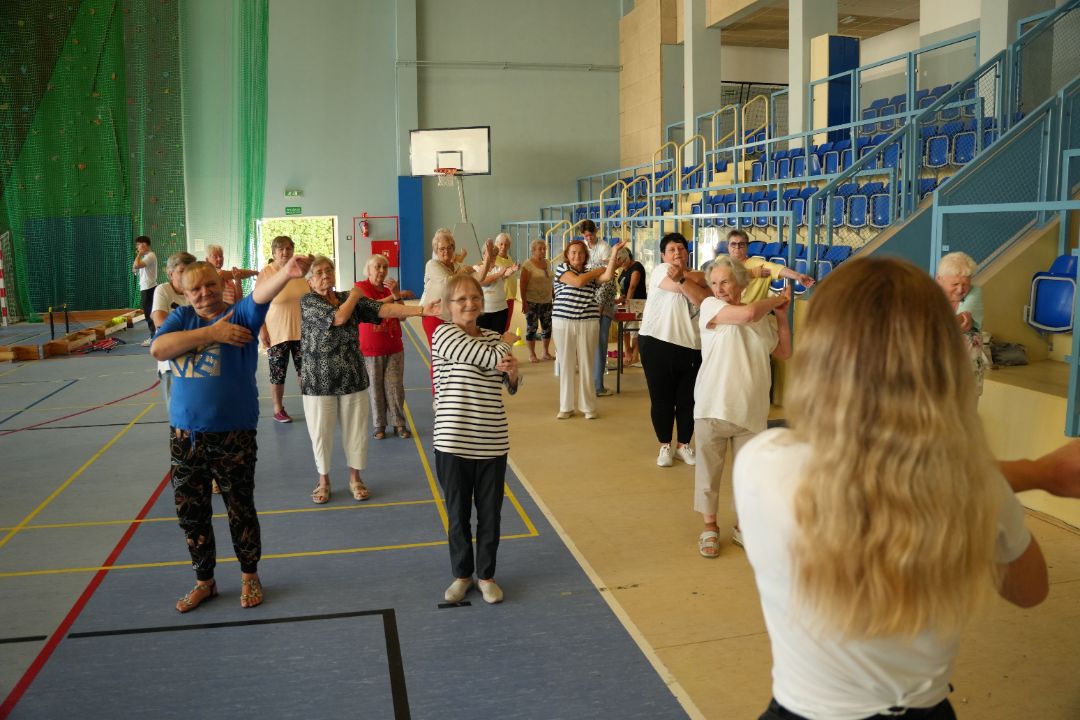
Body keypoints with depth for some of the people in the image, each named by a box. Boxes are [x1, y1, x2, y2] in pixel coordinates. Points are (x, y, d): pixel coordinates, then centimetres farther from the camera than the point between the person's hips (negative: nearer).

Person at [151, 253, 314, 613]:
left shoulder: (240, 314, -6)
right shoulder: (182, 317, 5)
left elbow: (261, 294, -27)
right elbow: (158, 349, -12)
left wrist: (287, 271, -48)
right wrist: (212, 331, -18)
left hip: (233, 434, -4)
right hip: (184, 434, 4)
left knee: (240, 509, 9)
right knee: (191, 512, 15)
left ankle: (249, 576, 30)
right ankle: (204, 581, 33)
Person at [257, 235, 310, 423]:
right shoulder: (265, 273, -7)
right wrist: (262, 330, -13)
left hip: (301, 330, 3)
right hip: (277, 333, -3)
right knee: (278, 373, 5)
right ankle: (278, 410, 19)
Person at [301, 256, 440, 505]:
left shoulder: (350, 298, 3)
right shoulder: (307, 301, -8)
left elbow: (383, 308, -9)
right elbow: (338, 317, -23)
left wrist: (423, 310, -21)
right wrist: (354, 296, -6)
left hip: (353, 378, 3)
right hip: (319, 381, -3)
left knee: (356, 430, 10)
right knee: (321, 433, 8)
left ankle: (355, 478, 28)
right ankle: (324, 481, 28)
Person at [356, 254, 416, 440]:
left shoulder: (391, 288, 9)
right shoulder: (361, 287, -5)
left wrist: (397, 294, -17)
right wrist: (395, 296, -22)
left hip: (394, 347, 3)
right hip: (371, 349, -3)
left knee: (395, 387, 2)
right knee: (375, 388, 3)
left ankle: (399, 423, 11)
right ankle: (379, 425, 14)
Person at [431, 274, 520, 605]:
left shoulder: (492, 338, 8)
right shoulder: (444, 334, -9)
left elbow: (511, 387, 10)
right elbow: (489, 359, -17)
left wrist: (512, 370, -12)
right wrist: (507, 342, 2)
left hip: (492, 442, 4)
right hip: (453, 442, -4)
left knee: (490, 514, 12)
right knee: (458, 515, 11)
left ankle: (486, 575, 29)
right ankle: (462, 574, 30)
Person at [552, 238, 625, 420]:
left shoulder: (591, 273, 14)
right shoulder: (562, 268, 4)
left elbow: (608, 276, -6)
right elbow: (577, 282, -12)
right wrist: (598, 270, 0)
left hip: (588, 323, 2)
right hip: (563, 322, -2)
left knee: (586, 365, 3)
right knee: (566, 364, 4)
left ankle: (588, 406, 11)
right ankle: (566, 407, 12)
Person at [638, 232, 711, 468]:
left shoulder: (696, 275, 12)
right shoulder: (661, 271, -2)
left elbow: (705, 300, -12)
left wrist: (682, 277, -18)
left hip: (691, 347, 4)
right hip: (657, 343, -4)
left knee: (687, 400, 9)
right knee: (661, 399, 5)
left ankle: (684, 445, 24)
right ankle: (665, 446, 19)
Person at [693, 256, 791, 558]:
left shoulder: (764, 318, 10)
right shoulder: (710, 306, -5)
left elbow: (784, 352, 18)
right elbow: (748, 313, -21)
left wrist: (781, 314, 9)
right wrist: (776, 299, -4)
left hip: (751, 411, 4)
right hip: (712, 407, -3)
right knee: (709, 470, 7)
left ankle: (744, 527, 27)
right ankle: (710, 527, 23)